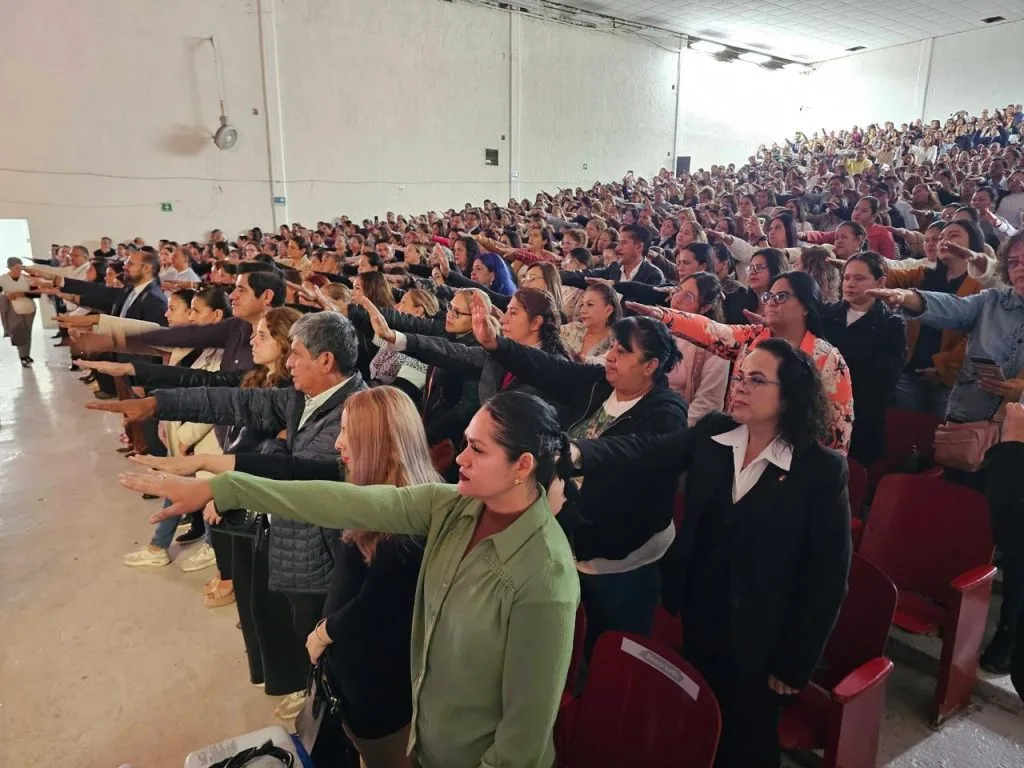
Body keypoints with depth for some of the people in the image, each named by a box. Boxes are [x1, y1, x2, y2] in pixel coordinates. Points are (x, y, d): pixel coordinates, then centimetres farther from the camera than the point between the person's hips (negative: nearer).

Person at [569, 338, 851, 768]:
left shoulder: (822, 469, -17)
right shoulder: (712, 434, -5)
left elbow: (828, 573, -13)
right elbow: (647, 451, -18)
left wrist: (795, 662, -10)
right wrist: (579, 453, -37)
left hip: (757, 641, -4)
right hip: (698, 621, 4)